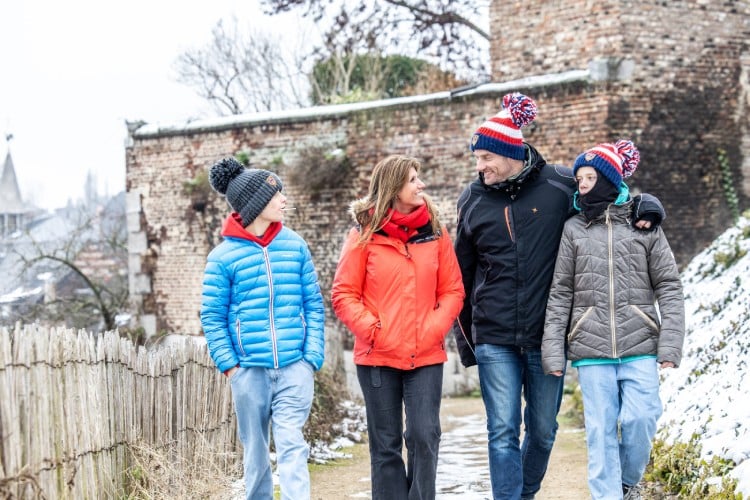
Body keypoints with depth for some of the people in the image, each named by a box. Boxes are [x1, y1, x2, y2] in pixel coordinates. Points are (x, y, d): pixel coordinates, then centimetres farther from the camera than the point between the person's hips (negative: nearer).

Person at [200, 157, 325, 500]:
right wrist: (229, 365, -6)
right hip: (249, 369, -1)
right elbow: (212, 317, 0)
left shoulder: (295, 246, 5)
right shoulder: (224, 256, -2)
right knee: (255, 452, 11)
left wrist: (313, 356, -1)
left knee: (291, 446, -9)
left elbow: (313, 304, 7)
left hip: (294, 368, 1)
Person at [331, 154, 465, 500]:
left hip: (426, 356, 1)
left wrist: (435, 328, -8)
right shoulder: (365, 235, 0)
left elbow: (452, 290, 7)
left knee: (424, 437, -5)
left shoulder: (435, 233, 6)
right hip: (377, 356, -1)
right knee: (386, 445, 5)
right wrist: (370, 329, -12)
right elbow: (343, 294, 0)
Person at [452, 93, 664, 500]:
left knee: (543, 431, 12)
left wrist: (645, 206, -11)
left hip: (545, 336, 0)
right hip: (494, 339, 0)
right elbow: (462, 275, 13)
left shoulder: (560, 185, -4)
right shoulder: (473, 200, 4)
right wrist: (464, 337, 14)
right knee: (503, 432, -4)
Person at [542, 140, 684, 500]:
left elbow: (669, 287, 4)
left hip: (640, 348, -1)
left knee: (640, 419, -10)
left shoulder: (644, 225, 6)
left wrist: (670, 345, -6)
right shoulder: (574, 229, 9)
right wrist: (553, 350, 1)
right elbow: (560, 293, 8)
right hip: (591, 350, 1)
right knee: (600, 430, -1)